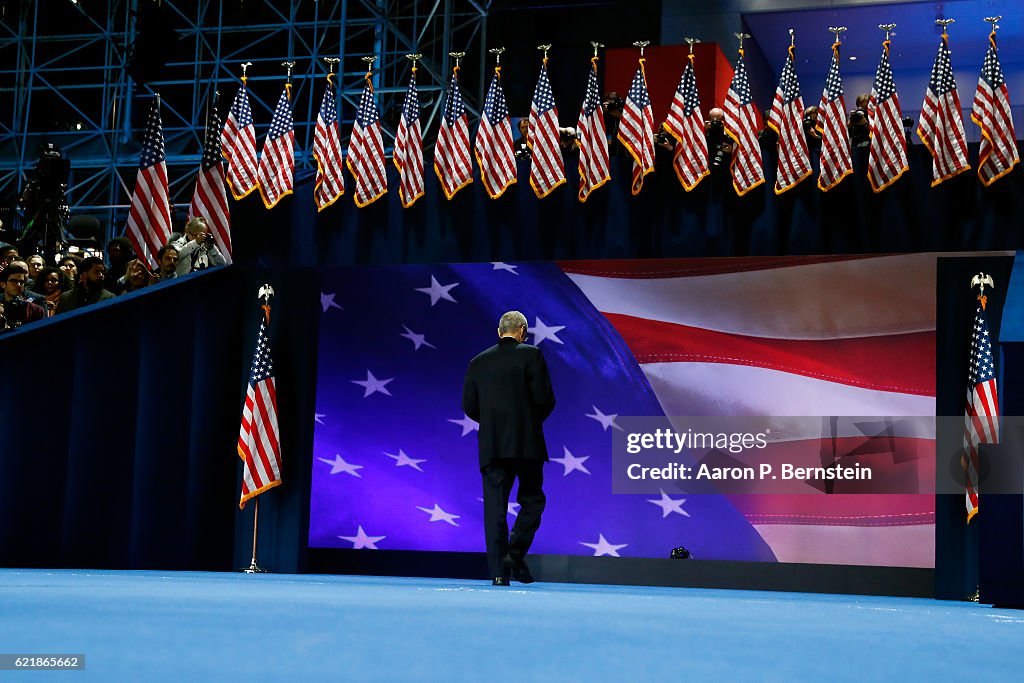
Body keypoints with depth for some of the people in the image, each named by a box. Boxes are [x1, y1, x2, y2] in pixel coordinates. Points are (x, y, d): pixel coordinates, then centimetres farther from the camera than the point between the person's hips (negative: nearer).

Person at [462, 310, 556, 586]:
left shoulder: (478, 362, 10)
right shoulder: (531, 354, -1)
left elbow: (469, 406, 8)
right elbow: (544, 398, -7)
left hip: (491, 446, 3)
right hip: (527, 443, -3)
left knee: (495, 507, 3)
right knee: (532, 501, 10)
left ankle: (498, 571, -1)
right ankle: (515, 554, -7)